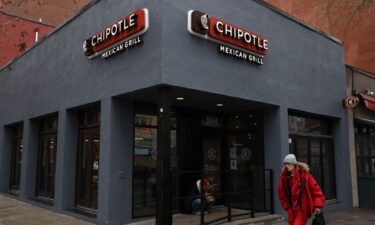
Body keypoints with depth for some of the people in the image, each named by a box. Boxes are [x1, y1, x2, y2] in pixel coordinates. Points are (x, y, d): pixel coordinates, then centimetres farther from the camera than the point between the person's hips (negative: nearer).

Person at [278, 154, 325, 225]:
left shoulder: (304, 174, -14)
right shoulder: (284, 176, -4)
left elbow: (315, 188, -10)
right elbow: (281, 192, 9)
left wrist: (317, 205, -13)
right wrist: (287, 206, 9)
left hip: (303, 208, -4)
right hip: (292, 209, 5)